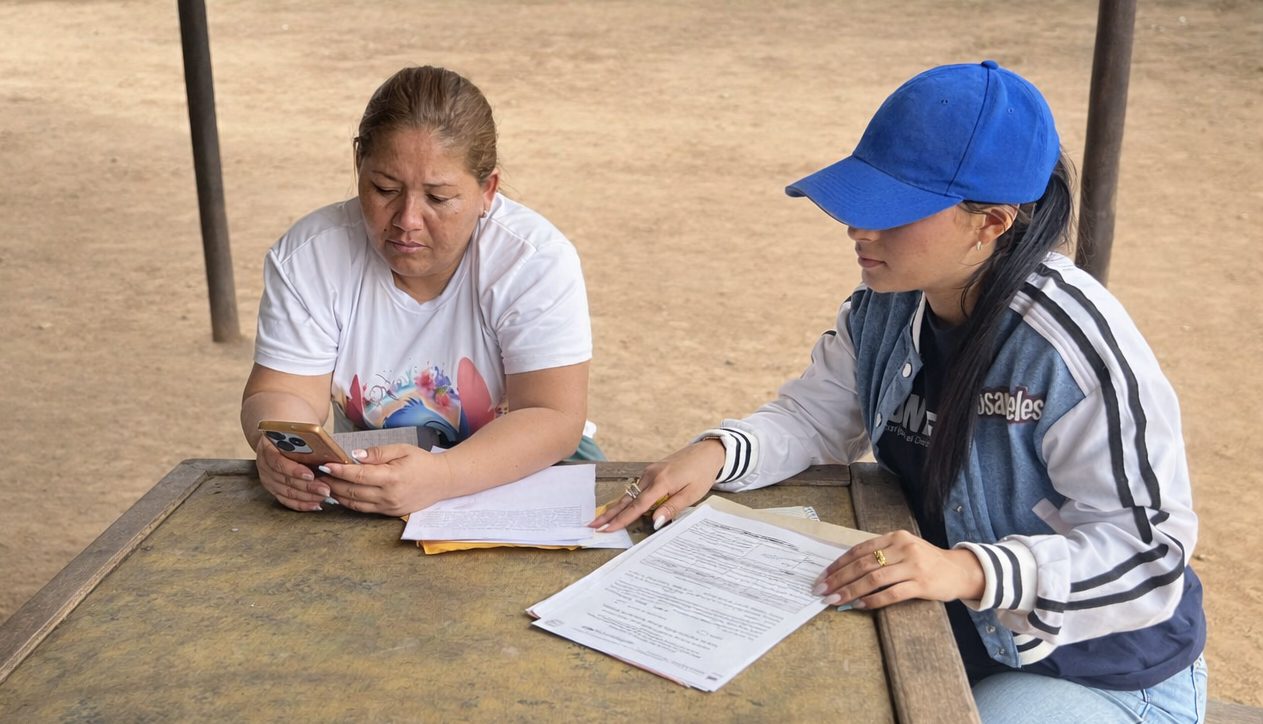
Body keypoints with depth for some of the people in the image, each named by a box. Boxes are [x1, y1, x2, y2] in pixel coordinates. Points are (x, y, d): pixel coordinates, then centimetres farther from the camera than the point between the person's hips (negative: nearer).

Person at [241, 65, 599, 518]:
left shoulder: (536, 260, -19)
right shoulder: (307, 256, -10)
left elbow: (554, 419, -24)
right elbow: (281, 394, -9)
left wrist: (440, 477, -42)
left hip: (516, 474, 0)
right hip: (365, 472, 1)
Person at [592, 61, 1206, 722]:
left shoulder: (1075, 348, -29)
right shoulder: (885, 305, -7)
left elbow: (1149, 549, -26)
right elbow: (814, 417, 4)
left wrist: (972, 571, -40)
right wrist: (718, 453, -18)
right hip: (950, 642, 6)